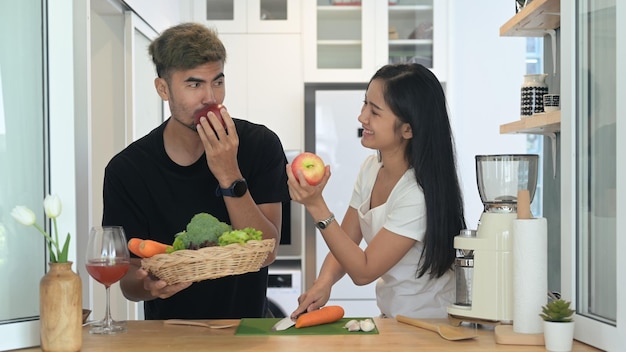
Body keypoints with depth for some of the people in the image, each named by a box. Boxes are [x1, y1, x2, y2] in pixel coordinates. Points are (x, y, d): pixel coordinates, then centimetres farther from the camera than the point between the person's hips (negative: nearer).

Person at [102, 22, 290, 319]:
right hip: (170, 333, 2)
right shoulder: (127, 169, -7)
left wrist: (230, 177, -21)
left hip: (246, 329, -1)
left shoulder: (260, 145, -6)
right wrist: (149, 286, -24)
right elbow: (128, 280, -3)